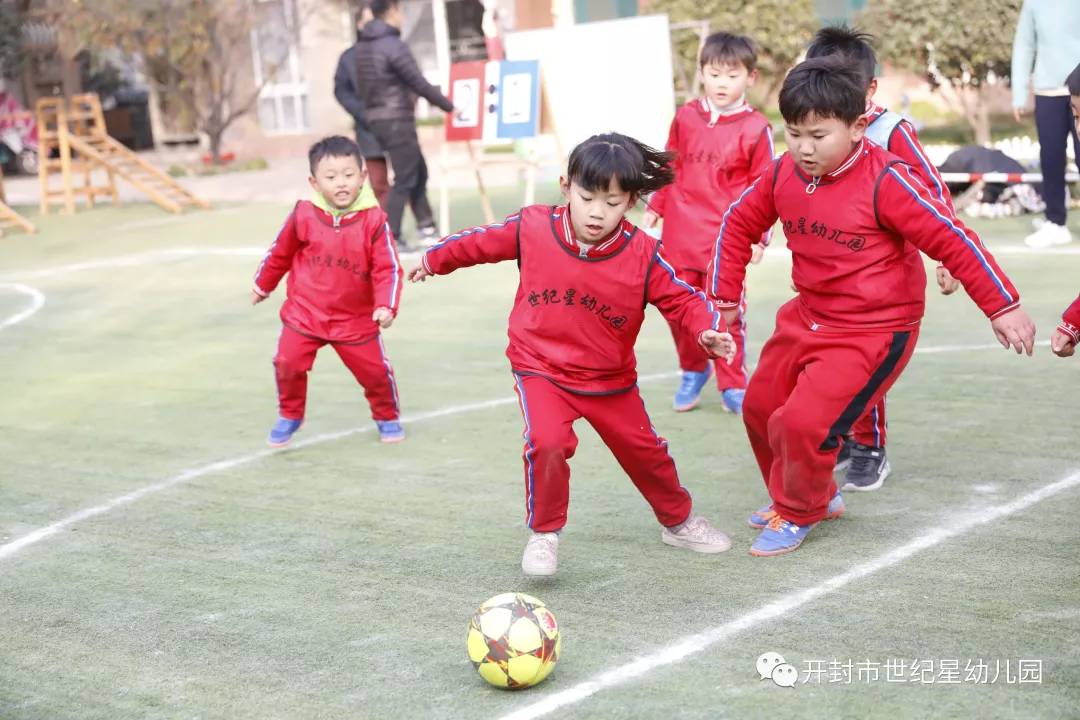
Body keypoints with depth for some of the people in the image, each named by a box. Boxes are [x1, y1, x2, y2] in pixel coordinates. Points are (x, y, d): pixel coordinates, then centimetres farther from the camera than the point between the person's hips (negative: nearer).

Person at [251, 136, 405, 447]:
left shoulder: (374, 220, -14)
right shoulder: (304, 215, -10)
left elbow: (388, 268, -12)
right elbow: (280, 252, 7)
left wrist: (386, 306, -24)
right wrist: (262, 285, 18)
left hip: (356, 320, -1)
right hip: (304, 314, 1)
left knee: (375, 371, 4)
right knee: (288, 363, -6)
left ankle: (387, 417, 31)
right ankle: (289, 416, 19)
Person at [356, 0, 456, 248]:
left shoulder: (362, 46, 10)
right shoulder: (394, 46, -16)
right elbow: (419, 84, -15)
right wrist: (449, 106, -4)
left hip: (377, 120, 9)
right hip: (396, 121, -9)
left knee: (418, 172, 17)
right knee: (405, 179, -2)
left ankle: (426, 228, 21)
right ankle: (390, 238, -1)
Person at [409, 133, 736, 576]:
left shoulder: (643, 255, -18)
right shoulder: (532, 228, -16)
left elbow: (682, 298, -10)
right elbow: (480, 242, 1)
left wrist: (708, 331, -30)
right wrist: (434, 260, 16)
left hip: (612, 381, 2)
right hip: (541, 372, -2)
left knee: (644, 452, 17)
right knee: (546, 442, -27)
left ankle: (679, 521, 45)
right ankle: (544, 534, -3)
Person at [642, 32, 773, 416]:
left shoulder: (756, 128, -5)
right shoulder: (685, 117, 5)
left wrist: (759, 235, -6)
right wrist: (654, 208, 14)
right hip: (680, 233, 4)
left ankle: (732, 385, 14)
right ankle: (693, 372, 29)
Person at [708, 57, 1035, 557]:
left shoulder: (885, 181, -23)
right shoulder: (783, 174, -6)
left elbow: (951, 238, -19)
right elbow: (738, 225, 10)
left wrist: (1003, 307, -16)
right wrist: (724, 297, 9)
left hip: (874, 331, -7)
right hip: (807, 318, 7)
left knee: (804, 421, -18)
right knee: (760, 406, 17)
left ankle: (798, 514, 12)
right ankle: (816, 495, 41)